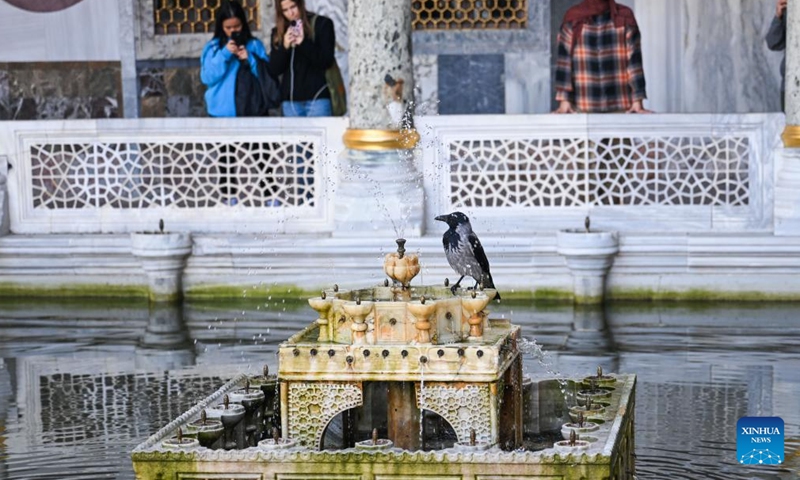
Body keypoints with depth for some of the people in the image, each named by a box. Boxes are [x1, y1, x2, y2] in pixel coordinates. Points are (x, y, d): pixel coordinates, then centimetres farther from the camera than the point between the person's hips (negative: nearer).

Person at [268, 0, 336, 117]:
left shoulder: (322, 24, 4)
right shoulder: (278, 32, 12)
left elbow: (326, 60, -5)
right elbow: (273, 70, 7)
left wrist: (303, 43, -17)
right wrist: (285, 47, -10)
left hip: (317, 97, -3)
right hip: (290, 100, 3)